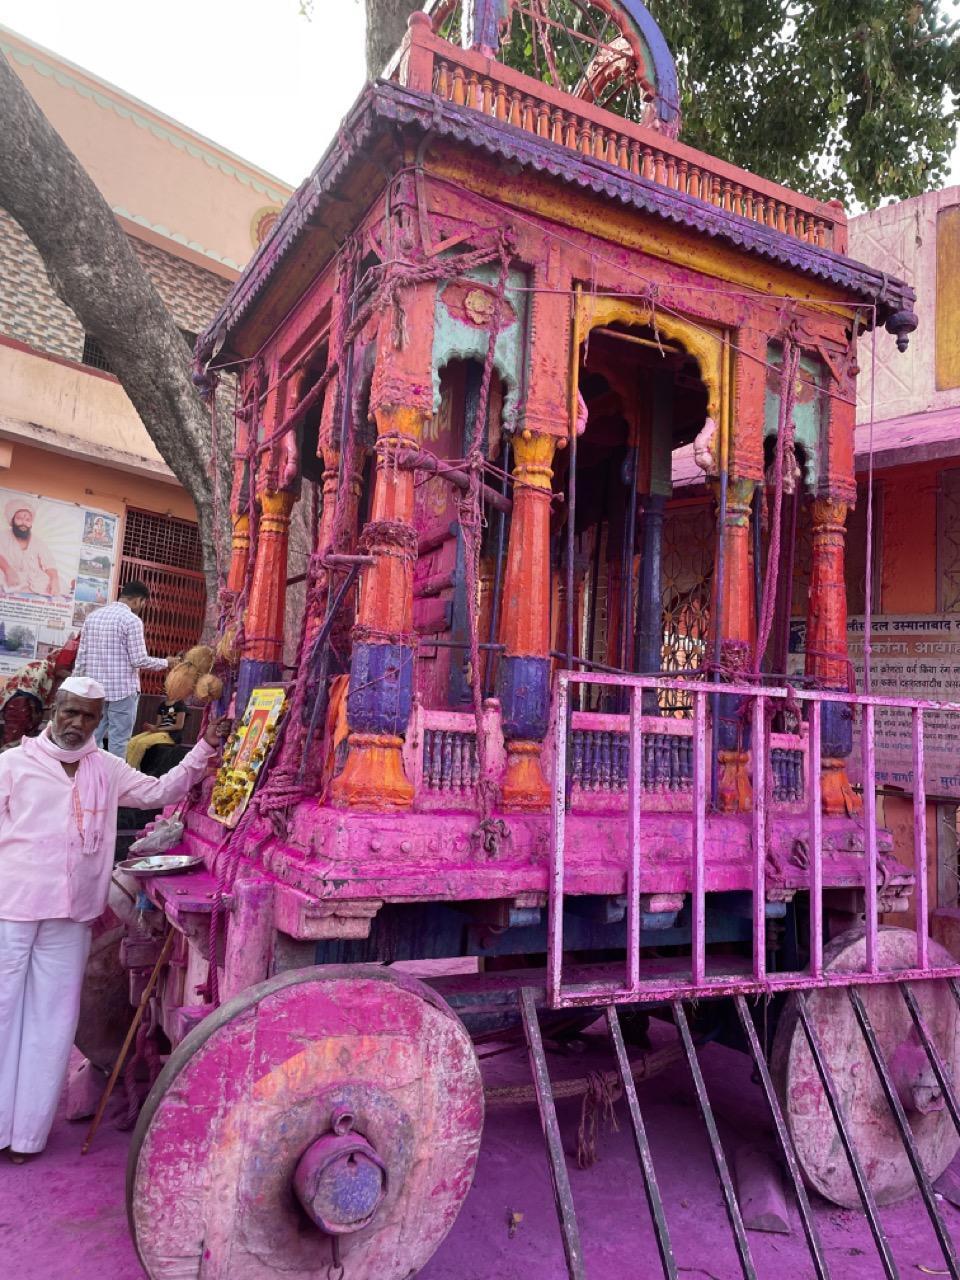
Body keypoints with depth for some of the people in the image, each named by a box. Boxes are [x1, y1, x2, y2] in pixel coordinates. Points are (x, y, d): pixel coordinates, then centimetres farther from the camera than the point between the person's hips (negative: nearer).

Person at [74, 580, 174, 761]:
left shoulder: (93, 616, 9)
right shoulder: (132, 620, -11)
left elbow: (81, 657, 10)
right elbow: (139, 660, -13)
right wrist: (165, 663, 1)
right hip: (122, 689, -6)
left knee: (93, 737, 12)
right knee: (118, 741, 0)